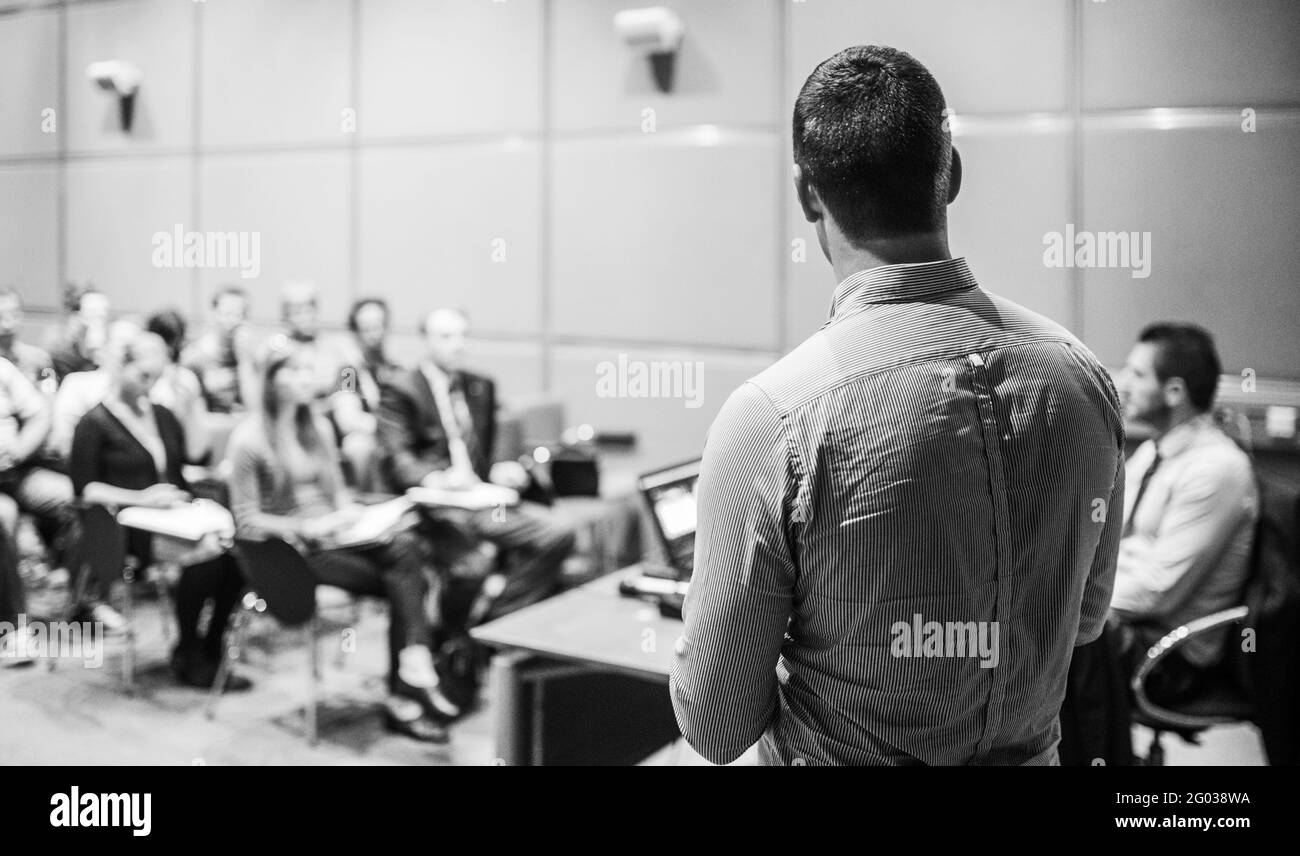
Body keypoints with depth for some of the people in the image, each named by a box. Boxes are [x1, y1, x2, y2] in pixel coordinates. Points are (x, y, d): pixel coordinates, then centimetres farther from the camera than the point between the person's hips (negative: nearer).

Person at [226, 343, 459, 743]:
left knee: (407, 548, -26)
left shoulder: (318, 428, 15)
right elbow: (247, 521, -6)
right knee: (407, 581, -24)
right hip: (292, 548, -6)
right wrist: (308, 526, -17)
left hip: (332, 534, 6)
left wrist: (351, 514, -4)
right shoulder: (249, 438, -5)